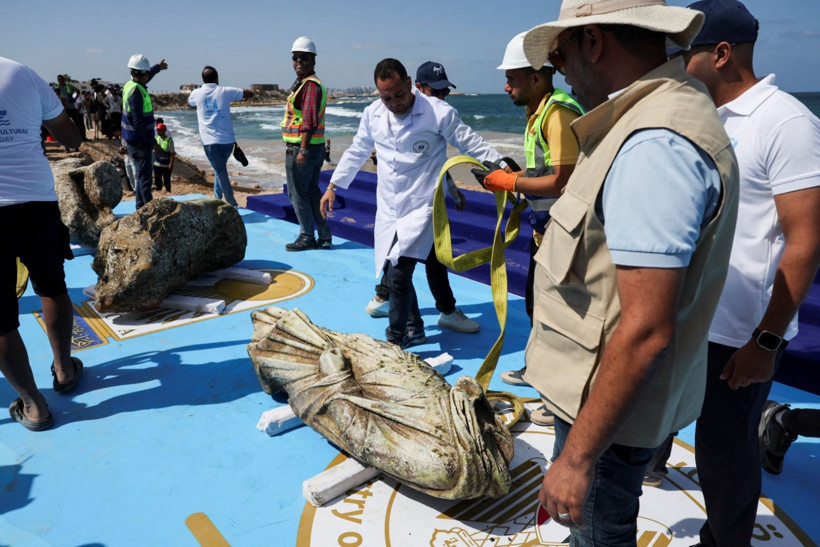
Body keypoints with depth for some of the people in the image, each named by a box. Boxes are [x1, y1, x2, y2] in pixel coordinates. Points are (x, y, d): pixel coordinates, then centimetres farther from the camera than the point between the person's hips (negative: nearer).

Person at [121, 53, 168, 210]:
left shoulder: (130, 85, 9)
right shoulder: (136, 92, -20)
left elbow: (146, 78, 33)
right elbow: (138, 122, -24)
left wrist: (158, 67, 46)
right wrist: (151, 141, -20)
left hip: (132, 140, 10)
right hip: (139, 141, -10)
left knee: (142, 176, 18)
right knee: (144, 178, -8)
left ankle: (141, 208, 27)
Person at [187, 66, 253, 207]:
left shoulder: (197, 93, 2)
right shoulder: (225, 91, -1)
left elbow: (189, 103, 26)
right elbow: (250, 93, 8)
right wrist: (245, 96, 29)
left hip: (210, 141, -1)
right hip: (227, 139, 1)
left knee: (221, 171, 1)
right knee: (220, 169, 20)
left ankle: (232, 203, -6)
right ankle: (217, 198, 26)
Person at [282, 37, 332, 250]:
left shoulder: (310, 85, -15)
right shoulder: (309, 83, 18)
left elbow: (309, 121, -24)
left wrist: (302, 150, -27)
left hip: (301, 148, -10)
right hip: (314, 148, 10)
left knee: (297, 194, -2)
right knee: (312, 192, 14)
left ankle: (307, 238, 6)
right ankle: (325, 237, 18)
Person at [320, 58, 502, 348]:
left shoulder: (438, 112, -10)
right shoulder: (373, 113, 4)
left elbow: (472, 143, -4)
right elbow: (357, 152, 17)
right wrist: (333, 186, 20)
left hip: (421, 208, -6)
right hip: (388, 208, 6)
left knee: (398, 275, -16)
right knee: (394, 273, 12)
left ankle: (395, 340, 1)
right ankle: (414, 329, 32)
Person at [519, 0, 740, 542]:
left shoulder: (655, 145, -28)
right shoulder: (671, 108, 7)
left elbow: (646, 330, -30)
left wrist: (578, 457, -23)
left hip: (614, 401, -9)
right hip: (600, 383, 9)